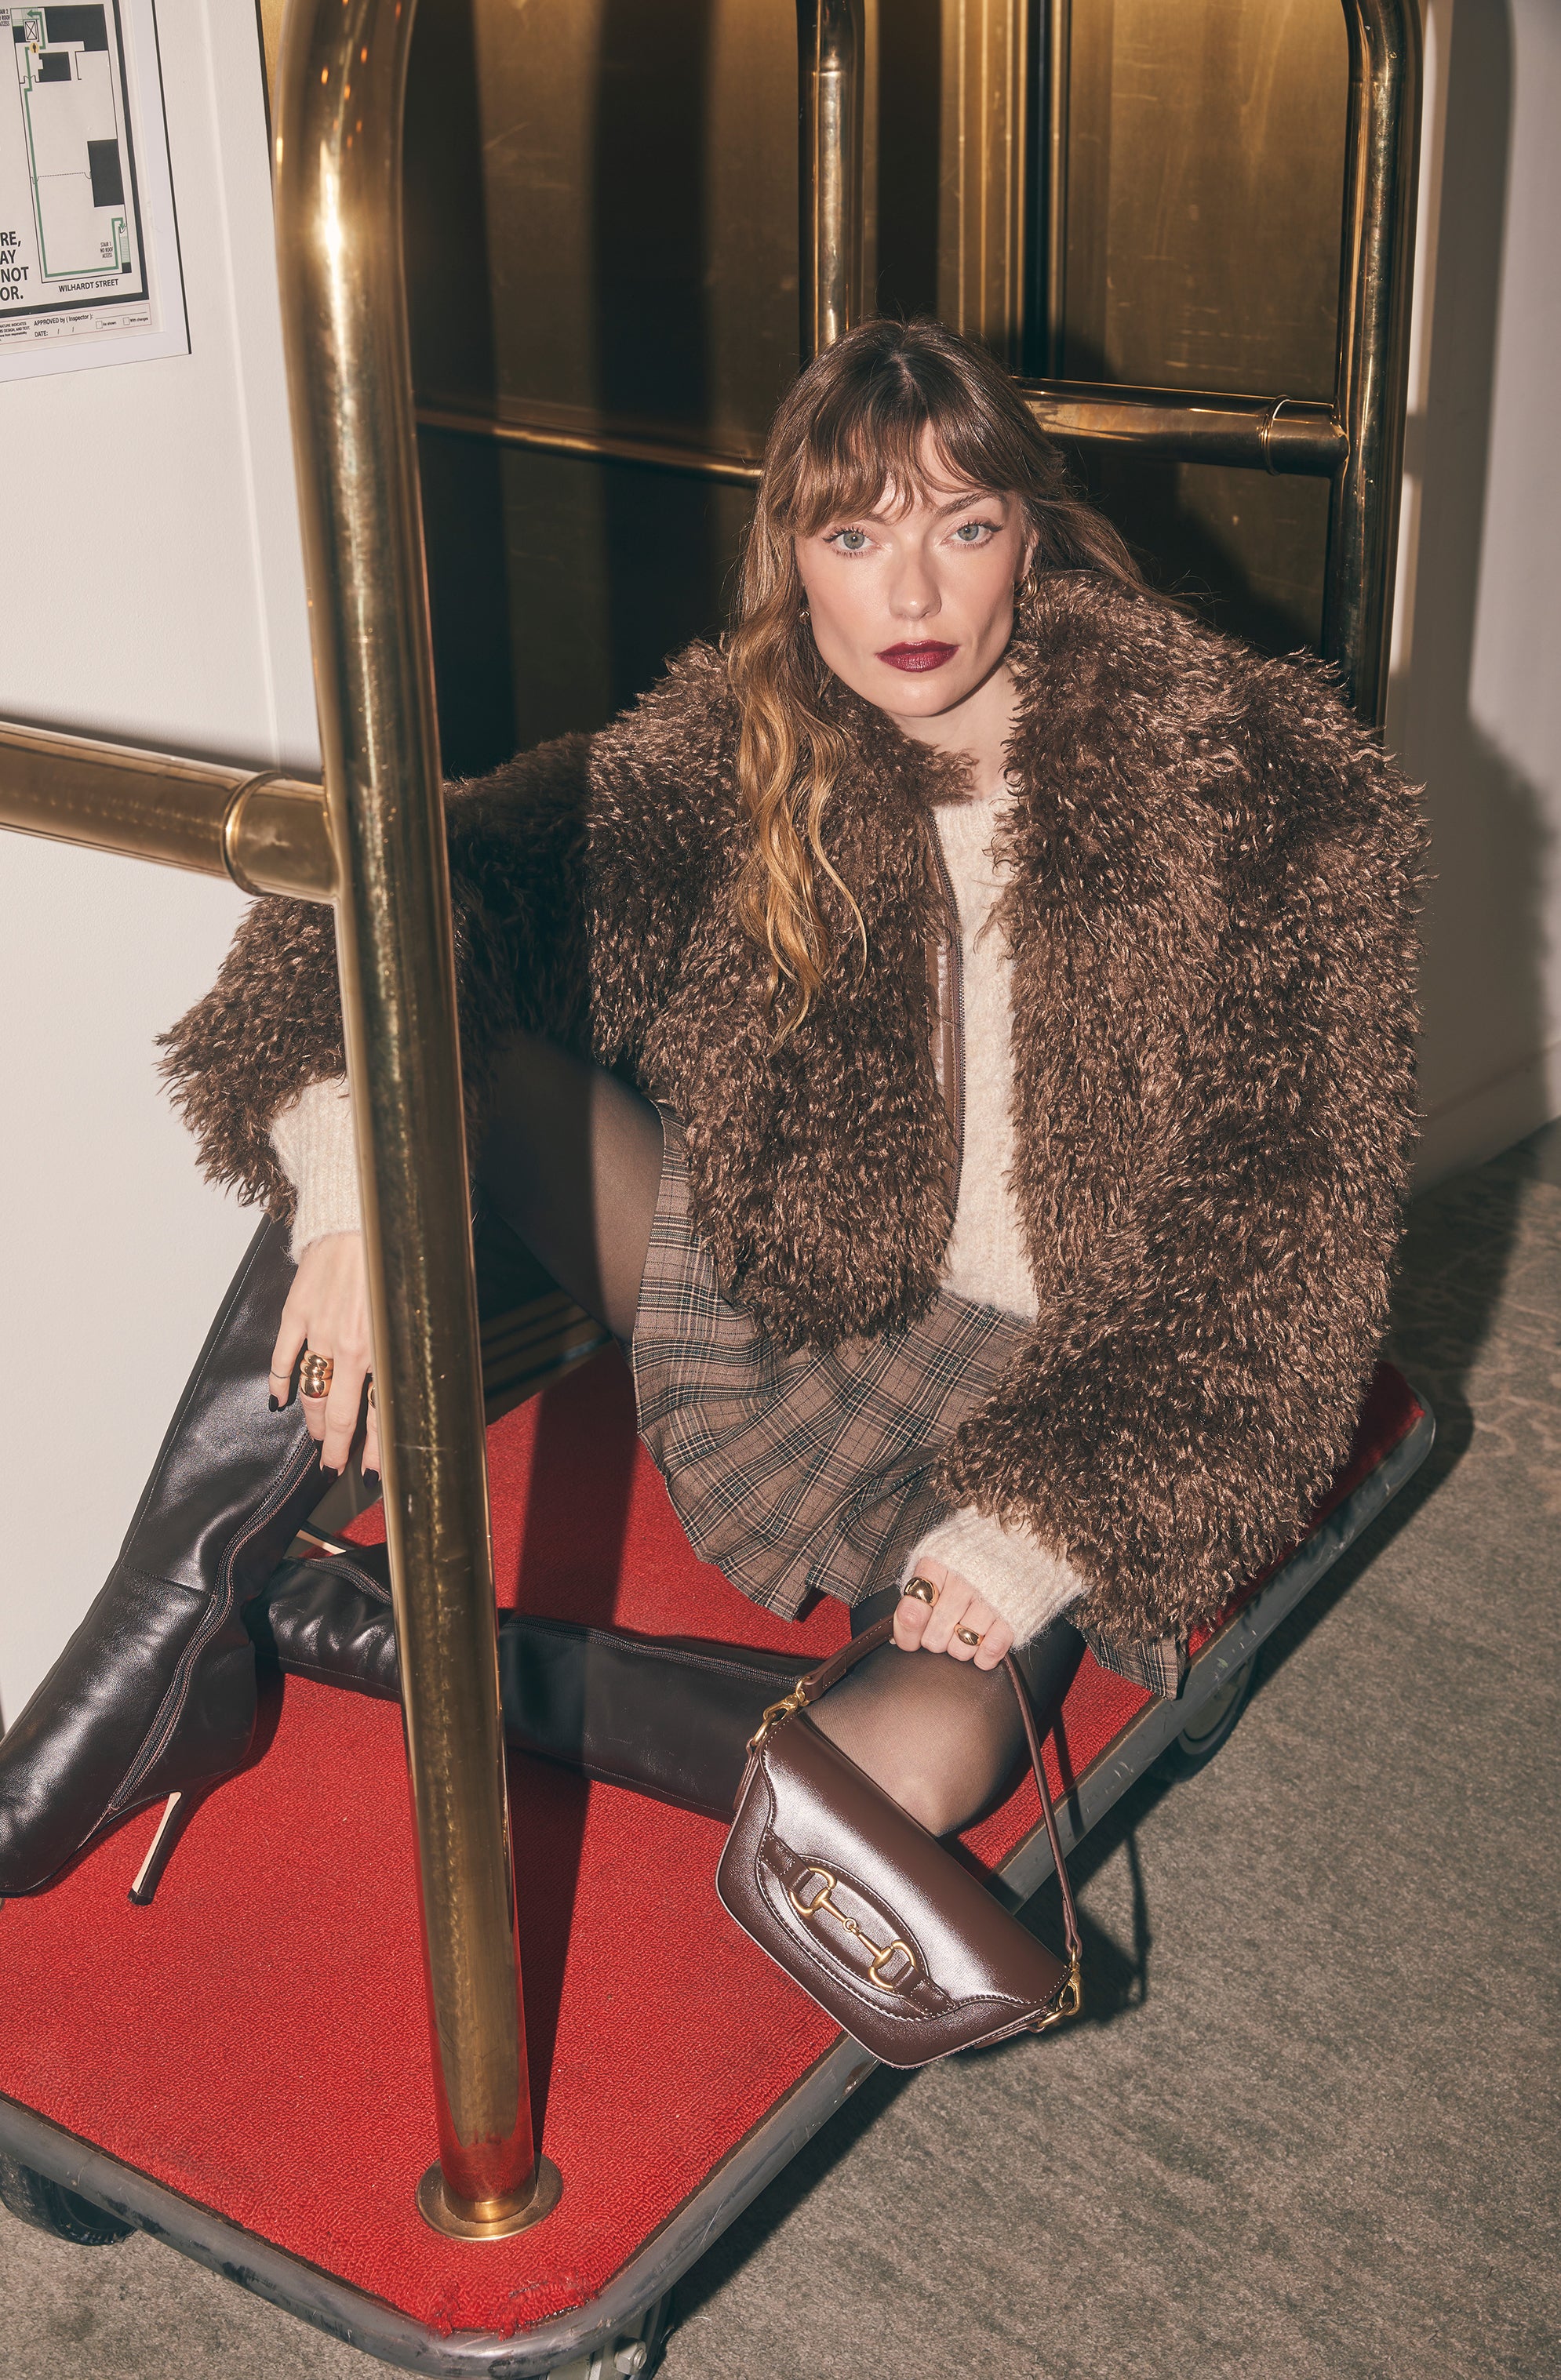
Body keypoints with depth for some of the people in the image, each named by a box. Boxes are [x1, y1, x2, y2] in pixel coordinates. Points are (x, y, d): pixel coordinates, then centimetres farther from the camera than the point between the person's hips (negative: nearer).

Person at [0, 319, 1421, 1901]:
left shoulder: (1251, 790, -14)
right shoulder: (747, 743, -5)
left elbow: (1286, 1225, -14)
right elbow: (453, 872, -18)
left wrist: (1051, 1524, -24)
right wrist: (357, 1171, -39)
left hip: (1059, 1382, -2)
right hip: (772, 1288, 3)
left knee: (904, 1768, -34)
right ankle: (166, 1624, -21)